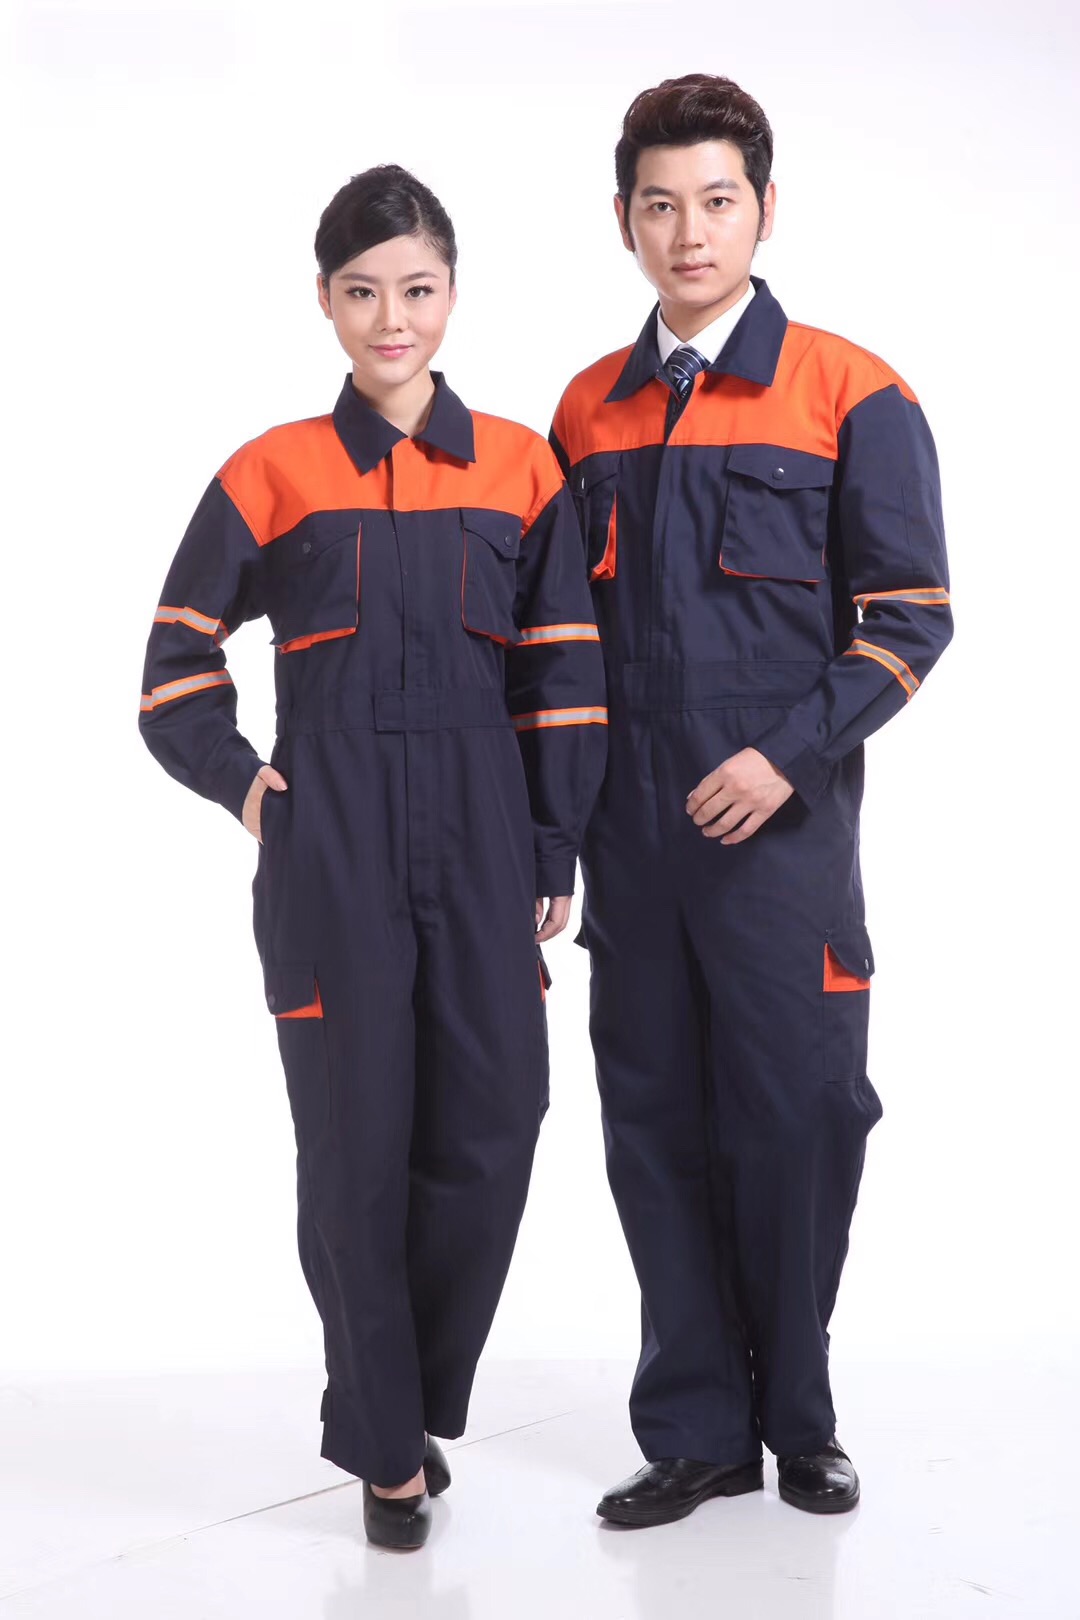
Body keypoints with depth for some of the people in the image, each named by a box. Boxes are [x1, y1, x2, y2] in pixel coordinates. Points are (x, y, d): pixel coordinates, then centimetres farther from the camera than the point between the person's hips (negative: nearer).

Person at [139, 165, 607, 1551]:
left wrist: (557, 853, 4)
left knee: (490, 1130, -1)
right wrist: (239, 786, -3)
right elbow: (179, 668, 9)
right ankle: (384, 1446, 18)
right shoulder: (270, 475, 2)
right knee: (358, 1143, 1)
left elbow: (561, 678, 7)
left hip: (480, 838, 2)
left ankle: (415, 1398, 22)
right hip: (330, 850, -1)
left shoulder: (521, 469, 6)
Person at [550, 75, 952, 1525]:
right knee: (656, 1128, 8)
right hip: (630, 835, 4)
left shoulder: (854, 399, -2)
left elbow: (909, 616, -5)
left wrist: (788, 756, -15)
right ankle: (697, 1431, 20)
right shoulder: (587, 412, 11)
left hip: (782, 828, -4)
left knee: (795, 1120, 3)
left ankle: (798, 1418, 22)